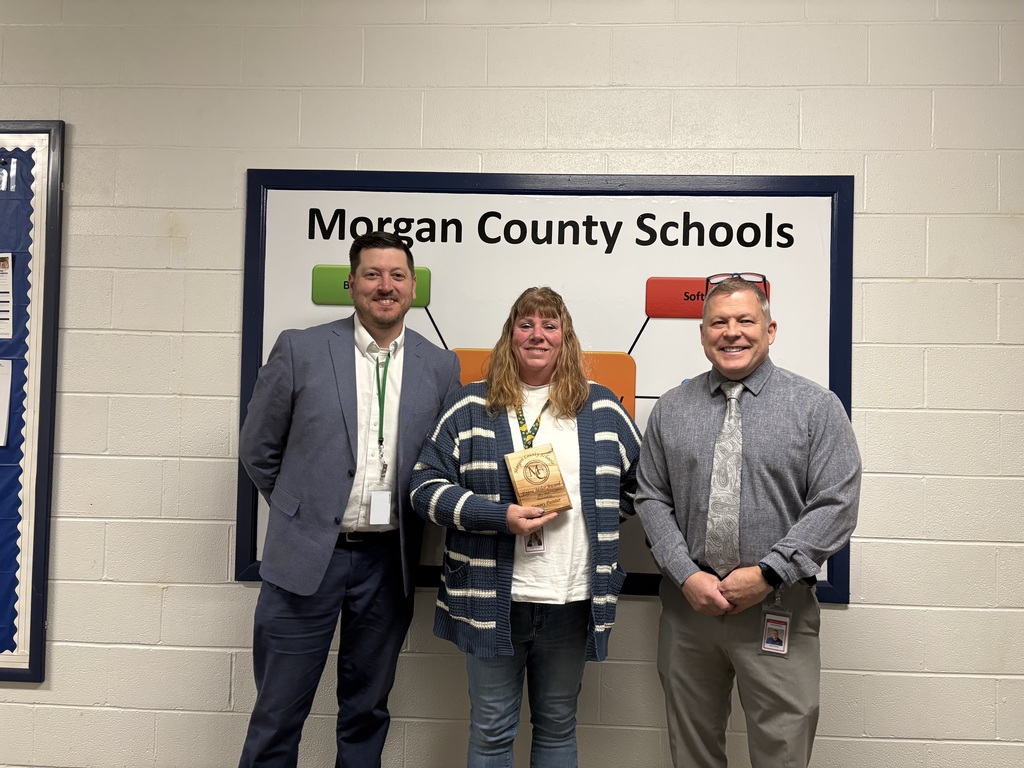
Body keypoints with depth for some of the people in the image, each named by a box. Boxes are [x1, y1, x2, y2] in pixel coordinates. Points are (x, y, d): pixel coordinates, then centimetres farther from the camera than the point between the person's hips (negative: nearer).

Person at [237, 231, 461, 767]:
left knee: (366, 710, 17)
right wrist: (302, 510, 6)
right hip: (307, 555, -2)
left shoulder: (441, 367, 2)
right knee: (278, 713, 9)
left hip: (388, 561, 2)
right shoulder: (300, 350, -4)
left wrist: (407, 521, 3)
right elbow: (258, 449, 3)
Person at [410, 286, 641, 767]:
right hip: (492, 599, -1)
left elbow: (638, 482, 15)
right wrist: (500, 516, -16)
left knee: (558, 727, 18)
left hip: (573, 601, 2)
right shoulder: (471, 406, 0)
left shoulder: (602, 407, 5)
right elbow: (426, 487, -5)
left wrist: (599, 513, 0)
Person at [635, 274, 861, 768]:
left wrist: (767, 574, -14)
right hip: (686, 601, 3)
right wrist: (686, 575, -8)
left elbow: (836, 505, -8)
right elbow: (651, 499, 4)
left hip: (778, 606, -2)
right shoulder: (671, 409, 7)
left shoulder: (815, 406, -1)